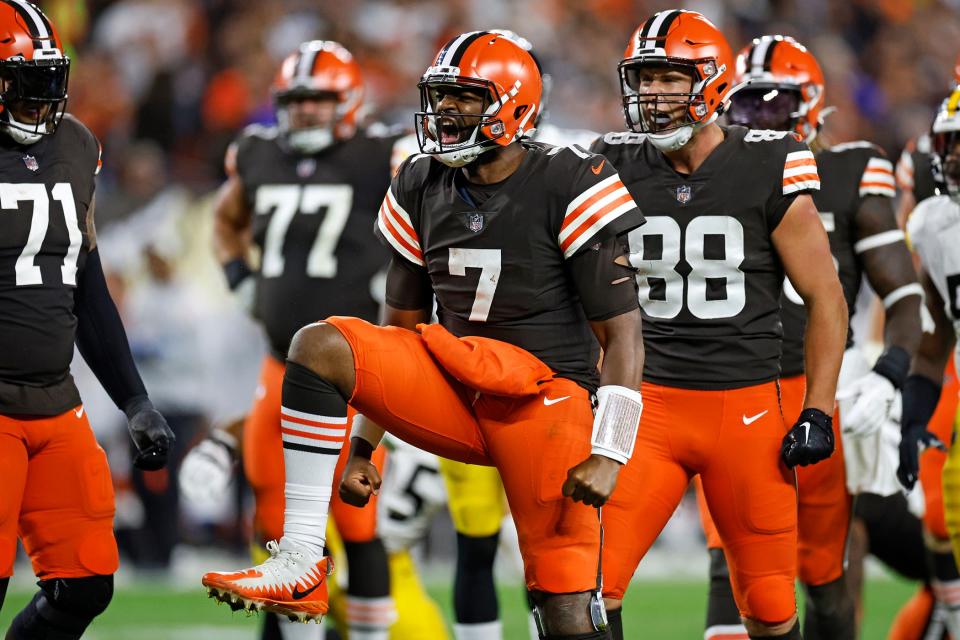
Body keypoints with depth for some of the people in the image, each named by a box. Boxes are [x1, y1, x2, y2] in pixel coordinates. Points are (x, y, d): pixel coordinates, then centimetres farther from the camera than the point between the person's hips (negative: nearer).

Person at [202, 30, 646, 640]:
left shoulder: (569, 186, -11)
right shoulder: (422, 188, 6)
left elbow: (622, 332, -10)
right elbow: (401, 321, 16)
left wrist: (608, 453, -18)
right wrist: (362, 447, 14)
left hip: (544, 396, -5)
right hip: (454, 380, 5)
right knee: (319, 344, -19)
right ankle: (300, 568, -23)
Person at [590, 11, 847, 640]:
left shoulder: (768, 170, -4)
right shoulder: (618, 169, 4)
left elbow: (826, 297, 2)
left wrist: (818, 414, -4)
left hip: (746, 409, -2)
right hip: (649, 404, 2)